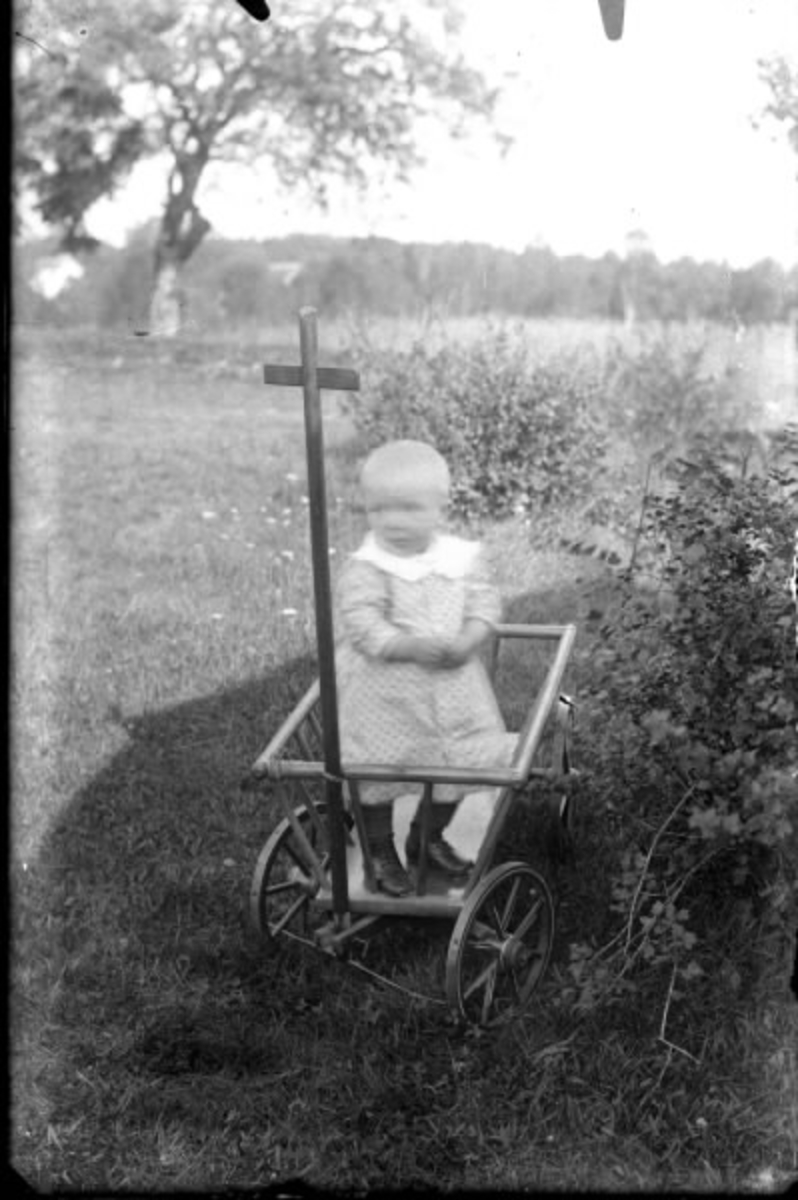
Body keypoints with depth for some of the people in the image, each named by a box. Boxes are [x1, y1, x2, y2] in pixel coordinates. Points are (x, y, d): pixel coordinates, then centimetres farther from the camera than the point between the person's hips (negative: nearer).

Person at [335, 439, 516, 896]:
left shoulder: (462, 558, -3)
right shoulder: (365, 570, -17)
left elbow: (485, 603, -5)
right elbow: (363, 625, -23)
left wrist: (467, 642, -23)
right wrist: (410, 645, -35)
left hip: (450, 684, 4)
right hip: (383, 691, -4)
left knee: (459, 761, 14)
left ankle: (429, 837, 39)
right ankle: (380, 850, 30)